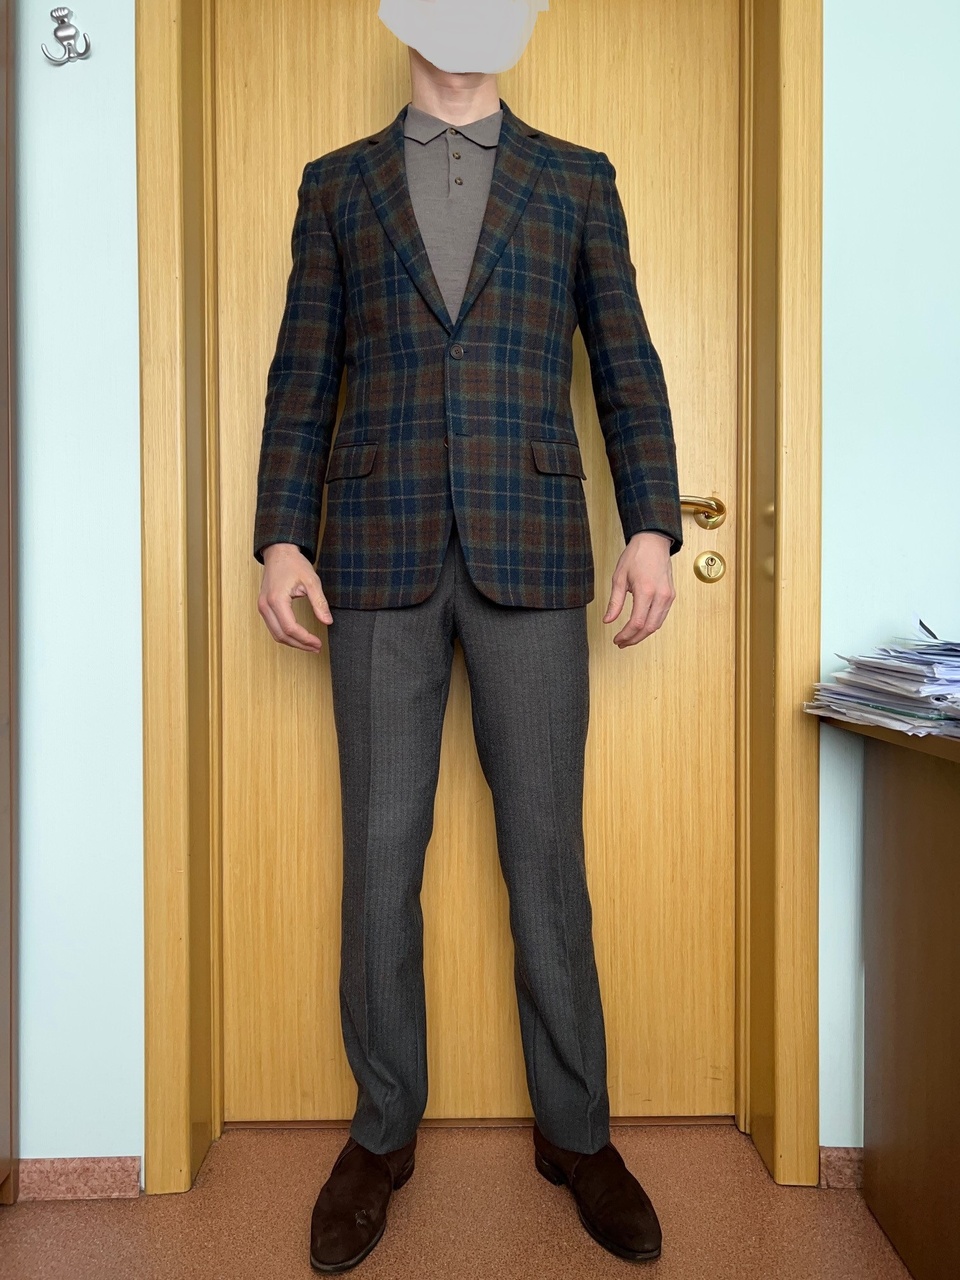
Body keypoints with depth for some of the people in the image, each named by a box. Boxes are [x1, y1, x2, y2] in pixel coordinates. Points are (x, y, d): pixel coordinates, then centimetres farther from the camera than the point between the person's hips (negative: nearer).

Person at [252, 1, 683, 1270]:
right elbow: (302, 377, 9)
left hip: (531, 556, 0)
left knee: (545, 849, 3)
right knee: (380, 853, 4)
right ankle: (383, 1131, 24)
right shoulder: (336, 182, 16)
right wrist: (282, 538, -1)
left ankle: (574, 1129, 24)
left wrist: (653, 526, -4)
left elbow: (628, 366, 8)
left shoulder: (577, 179, 16)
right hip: (379, 557, 1)